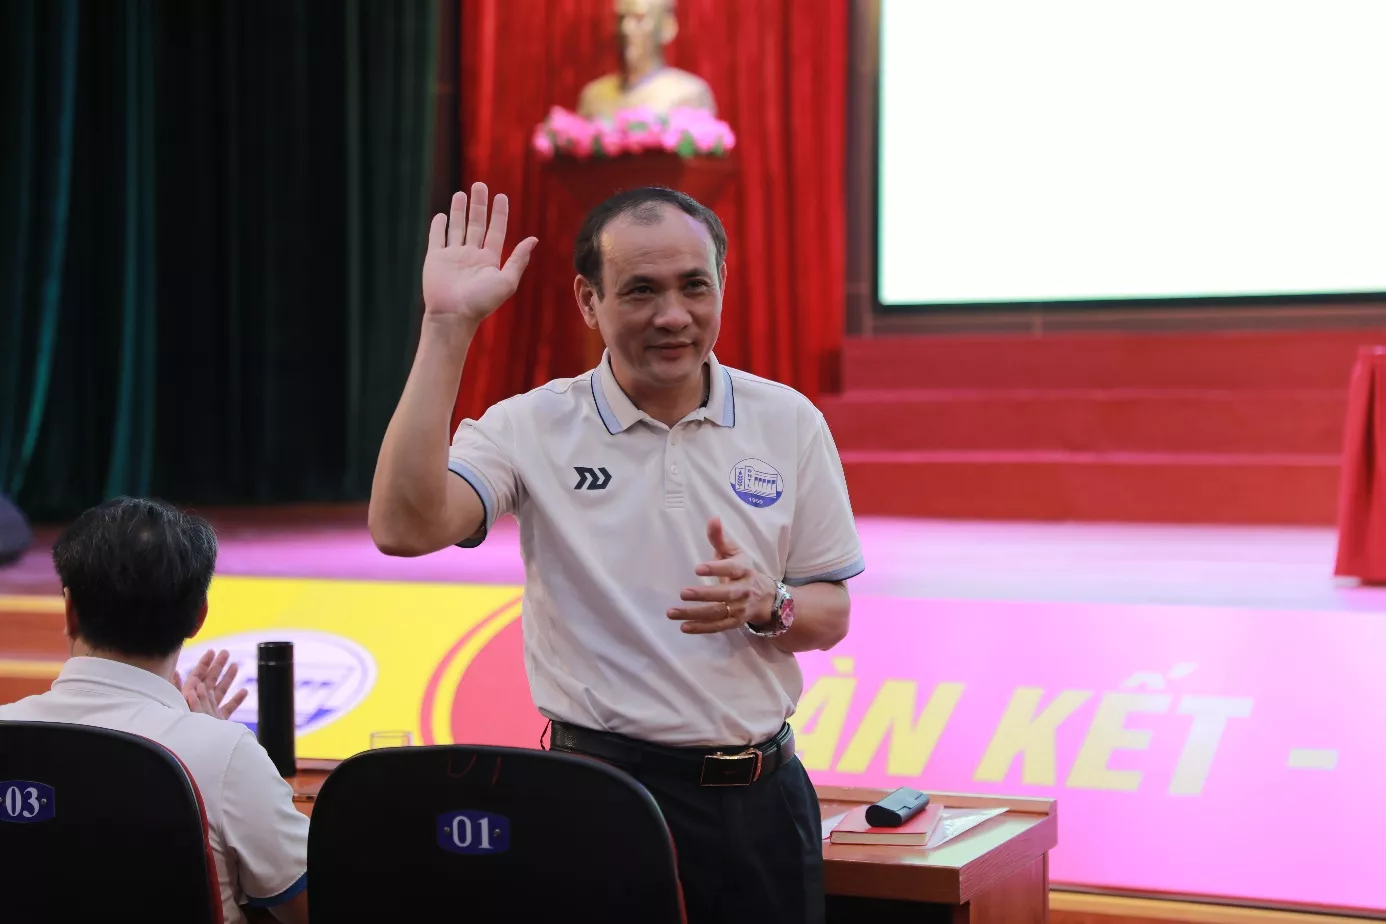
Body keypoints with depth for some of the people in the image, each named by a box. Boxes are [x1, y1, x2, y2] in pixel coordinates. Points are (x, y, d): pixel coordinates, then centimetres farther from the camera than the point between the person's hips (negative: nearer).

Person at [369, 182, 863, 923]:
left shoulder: (787, 422, 2)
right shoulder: (532, 429, -5)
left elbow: (831, 616, 8)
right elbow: (405, 527, -23)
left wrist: (766, 606, -16)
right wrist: (448, 327, -23)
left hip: (760, 796, 3)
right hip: (603, 782, -3)